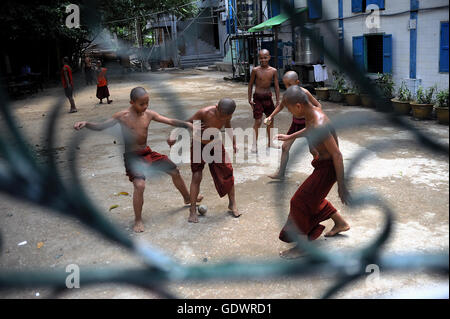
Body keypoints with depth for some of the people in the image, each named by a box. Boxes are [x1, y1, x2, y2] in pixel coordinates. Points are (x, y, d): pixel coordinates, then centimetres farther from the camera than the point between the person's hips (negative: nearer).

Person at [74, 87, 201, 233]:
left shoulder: (149, 114, -2)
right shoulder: (122, 116, -14)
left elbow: (170, 121, 1)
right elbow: (101, 126, -11)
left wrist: (188, 124, -6)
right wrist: (86, 124, -28)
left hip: (147, 152, 6)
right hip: (132, 156, -5)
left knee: (175, 171, 12)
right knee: (139, 184, -26)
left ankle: (188, 198, 39)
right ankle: (138, 220, -5)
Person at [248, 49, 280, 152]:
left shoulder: (273, 71, -3)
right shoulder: (255, 70, -8)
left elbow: (276, 86, 3)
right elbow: (250, 85, 0)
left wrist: (278, 101, 2)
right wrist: (249, 99, -2)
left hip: (268, 97, 3)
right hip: (258, 97, -3)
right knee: (258, 121, -7)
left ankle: (270, 142, 26)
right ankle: (255, 143, 6)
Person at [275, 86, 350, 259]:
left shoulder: (320, 125, -31)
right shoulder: (312, 113, -2)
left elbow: (337, 154, -29)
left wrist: (341, 186, -26)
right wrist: (290, 137, 34)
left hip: (328, 167, -10)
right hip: (322, 162, 10)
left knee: (300, 201, -5)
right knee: (313, 197, 25)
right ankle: (340, 223, 45)